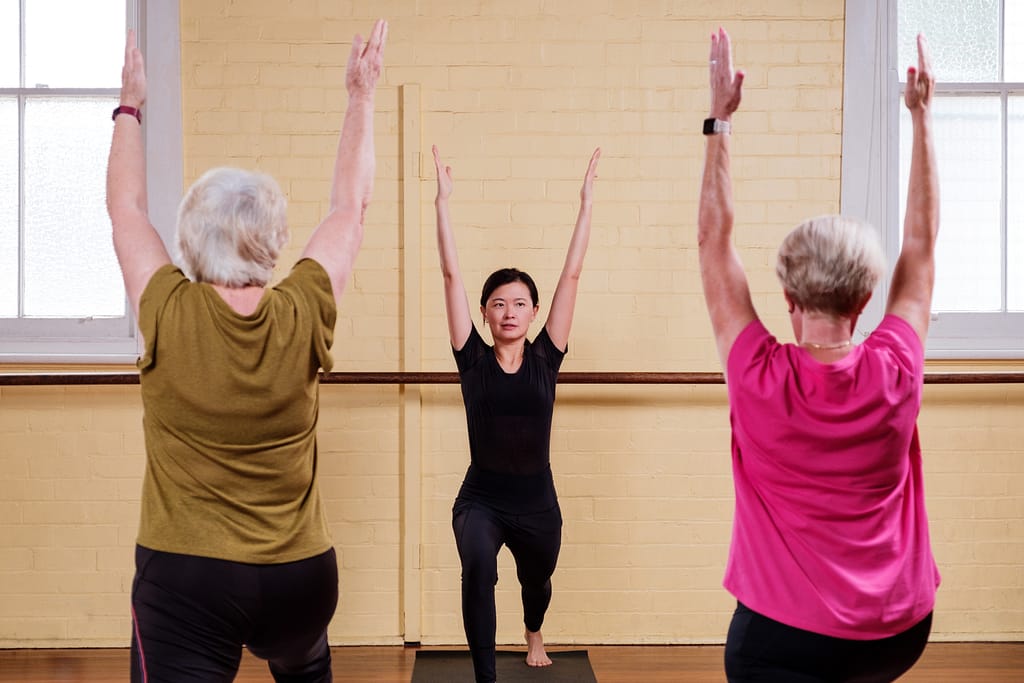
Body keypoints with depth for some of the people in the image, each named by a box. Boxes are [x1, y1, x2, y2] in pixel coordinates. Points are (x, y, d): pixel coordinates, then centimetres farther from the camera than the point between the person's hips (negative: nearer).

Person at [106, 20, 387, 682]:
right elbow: (350, 206, 4)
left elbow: (127, 209, 4)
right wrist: (362, 96, 15)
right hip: (300, 575, 3)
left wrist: (130, 107, 18)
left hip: (184, 578, -3)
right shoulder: (305, 318, -11)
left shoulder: (169, 318, -14)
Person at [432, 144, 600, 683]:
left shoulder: (545, 358, -6)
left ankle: (533, 634, 64)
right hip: (480, 499, -2)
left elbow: (572, 275, -8)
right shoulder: (473, 360, -8)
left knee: (537, 582, 27)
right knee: (478, 566, -34)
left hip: (537, 502, 2)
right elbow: (451, 275, -12)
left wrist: (586, 201, -9)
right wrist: (443, 201, -15)